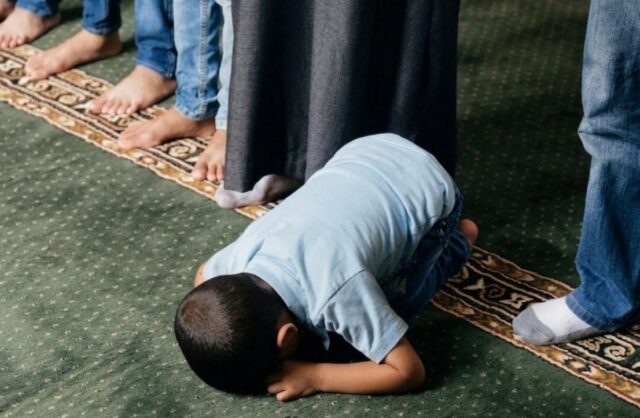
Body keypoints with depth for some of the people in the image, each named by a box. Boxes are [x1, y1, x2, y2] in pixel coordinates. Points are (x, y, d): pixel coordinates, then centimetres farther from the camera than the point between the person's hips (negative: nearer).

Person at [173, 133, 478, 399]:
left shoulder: (335, 292, -40)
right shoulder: (243, 255, -22)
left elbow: (409, 371, -30)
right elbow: (203, 276, 3)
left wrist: (314, 376, -31)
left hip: (428, 190, -5)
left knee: (384, 315, -3)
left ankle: (455, 243, 17)